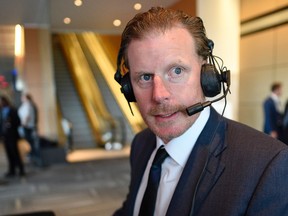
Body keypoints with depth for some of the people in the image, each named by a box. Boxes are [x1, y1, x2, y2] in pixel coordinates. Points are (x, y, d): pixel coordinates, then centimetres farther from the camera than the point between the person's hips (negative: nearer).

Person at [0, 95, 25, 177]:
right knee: (9, 154, 8)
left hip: (12, 135, -5)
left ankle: (21, 170, 9)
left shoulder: (12, 110, -8)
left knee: (15, 153, -1)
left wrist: (11, 125, -22)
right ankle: (12, 171, 14)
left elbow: (18, 122, -8)